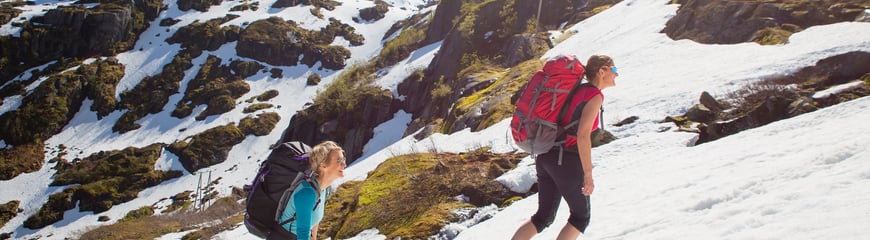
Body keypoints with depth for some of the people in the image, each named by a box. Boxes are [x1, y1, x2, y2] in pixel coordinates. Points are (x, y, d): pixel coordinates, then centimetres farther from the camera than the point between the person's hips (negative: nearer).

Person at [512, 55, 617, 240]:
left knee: (543, 218, 17)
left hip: (546, 157, 8)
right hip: (567, 162, -8)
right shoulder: (595, 96, -10)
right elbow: (583, 136, -21)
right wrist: (588, 174, -18)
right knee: (581, 217, 12)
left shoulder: (578, 90, 16)